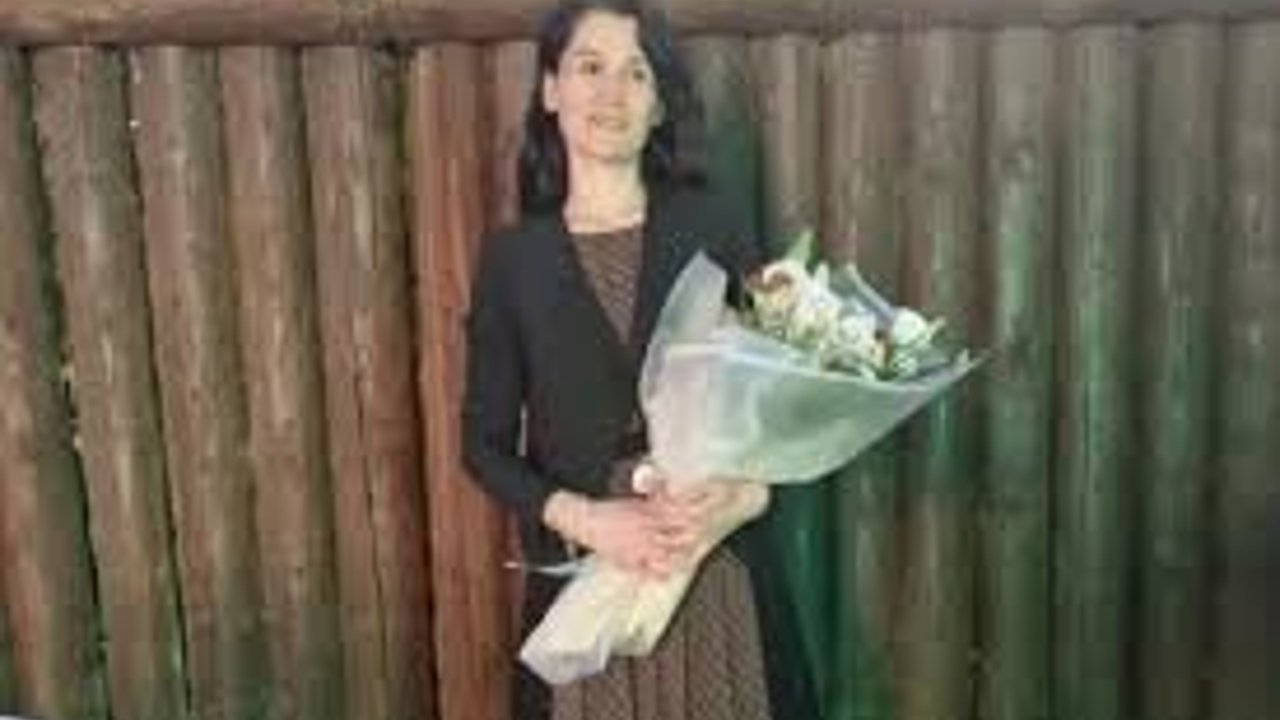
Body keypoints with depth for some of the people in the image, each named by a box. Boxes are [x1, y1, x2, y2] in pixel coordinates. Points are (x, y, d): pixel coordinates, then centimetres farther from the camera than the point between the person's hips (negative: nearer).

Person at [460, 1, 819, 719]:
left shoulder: (716, 228, 0)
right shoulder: (513, 255, 0)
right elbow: (485, 443, 1)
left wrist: (745, 492, -17)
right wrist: (583, 518, -14)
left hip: (722, 573, 0)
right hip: (583, 578, 0)